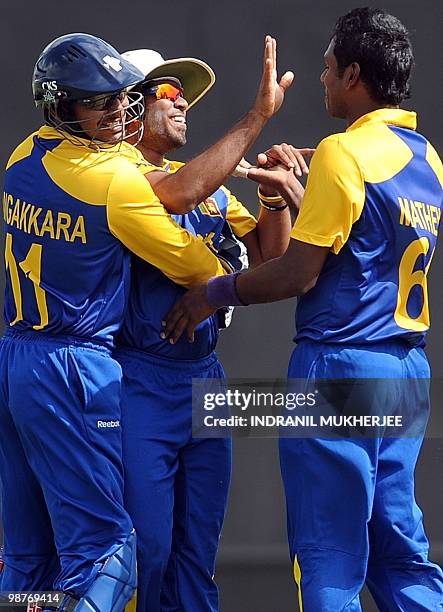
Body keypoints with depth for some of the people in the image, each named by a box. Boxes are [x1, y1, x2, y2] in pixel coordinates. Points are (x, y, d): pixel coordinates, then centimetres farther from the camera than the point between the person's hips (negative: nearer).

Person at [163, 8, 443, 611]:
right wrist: (298, 194, 26)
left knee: (328, 559, -4)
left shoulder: (344, 152, -13)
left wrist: (214, 292, 0)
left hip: (340, 365, -8)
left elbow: (299, 273, -13)